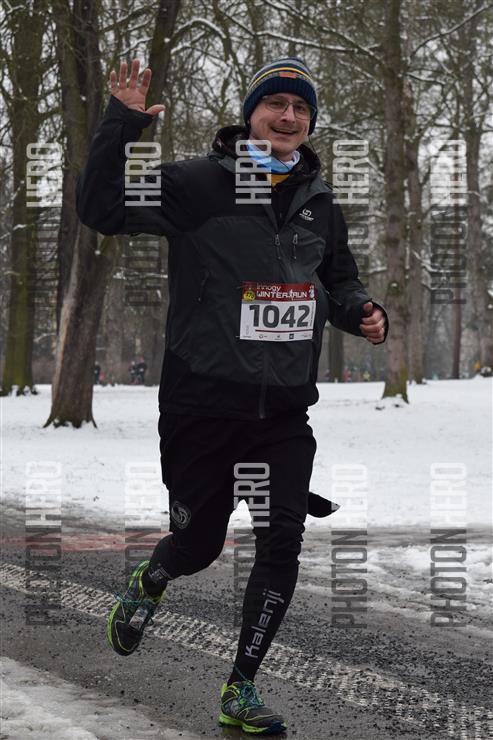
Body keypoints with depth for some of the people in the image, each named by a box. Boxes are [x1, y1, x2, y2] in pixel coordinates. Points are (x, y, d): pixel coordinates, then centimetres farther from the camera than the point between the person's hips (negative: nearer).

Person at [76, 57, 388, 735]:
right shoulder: (197, 185, -8)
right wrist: (121, 125, -26)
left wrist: (362, 312, 1)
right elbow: (101, 210, -15)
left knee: (282, 546, -4)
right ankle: (148, 586, 45)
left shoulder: (319, 203, 8)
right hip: (203, 403, -4)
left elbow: (340, 281, 23)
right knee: (199, 544, 7)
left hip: (286, 410, 4)